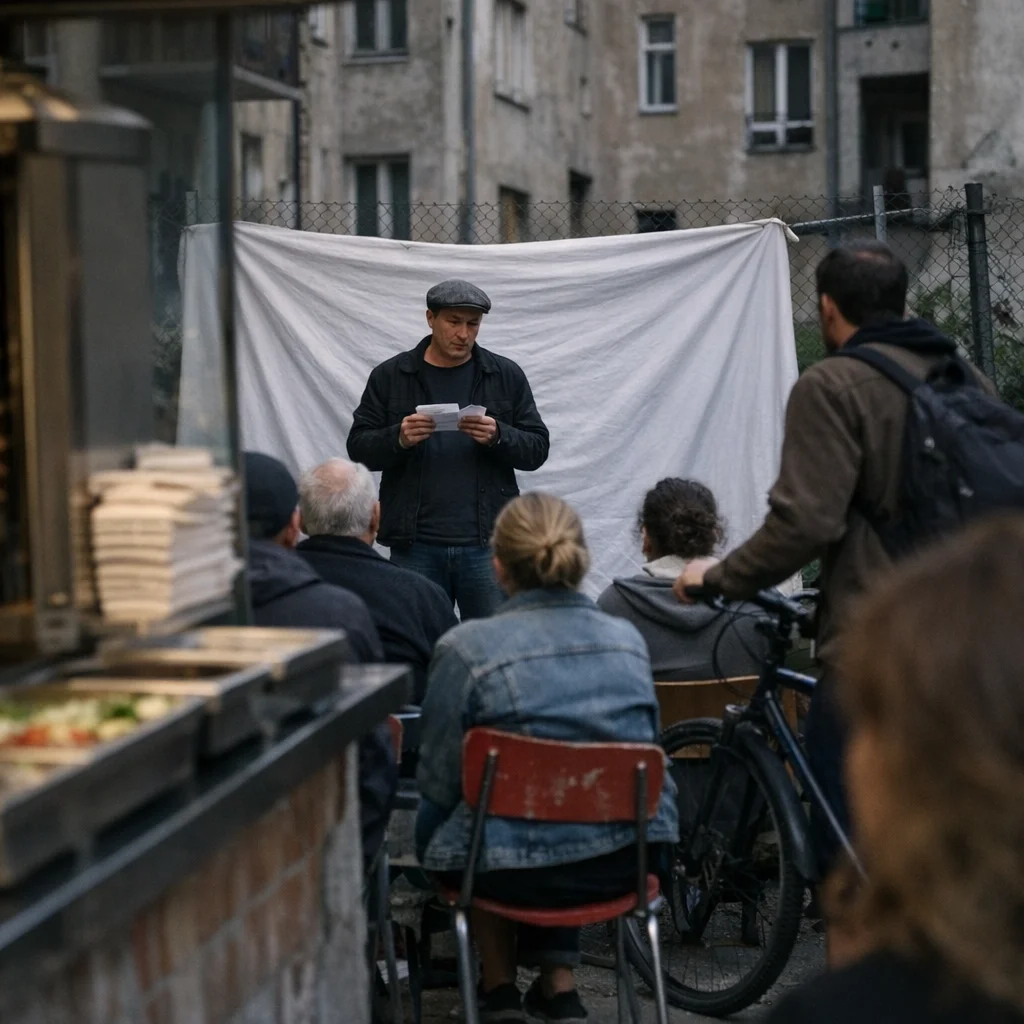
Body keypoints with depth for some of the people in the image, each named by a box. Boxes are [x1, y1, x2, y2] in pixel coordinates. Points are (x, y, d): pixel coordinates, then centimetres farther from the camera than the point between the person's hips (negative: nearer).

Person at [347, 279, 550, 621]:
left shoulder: (506, 376, 8)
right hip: (415, 546, 0)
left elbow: (537, 449, 6)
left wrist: (498, 436, -13)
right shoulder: (390, 377, 7)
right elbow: (358, 448, 5)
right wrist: (399, 439, -14)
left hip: (486, 543, 0)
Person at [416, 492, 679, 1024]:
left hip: (520, 872, -4)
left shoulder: (465, 648, -11)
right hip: (628, 861, 4)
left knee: (434, 818, 27)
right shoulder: (628, 639, 3)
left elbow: (438, 780, -4)